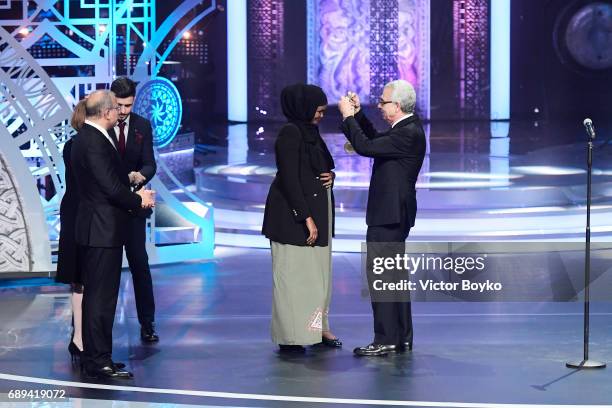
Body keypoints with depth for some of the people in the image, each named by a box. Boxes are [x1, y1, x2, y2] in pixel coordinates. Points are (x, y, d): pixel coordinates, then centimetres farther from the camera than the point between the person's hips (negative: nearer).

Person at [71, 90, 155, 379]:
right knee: (101, 296, -7)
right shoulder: (95, 142, -19)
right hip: (103, 230, -11)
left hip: (96, 228, 11)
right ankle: (99, 361, -4)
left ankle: (94, 358, 21)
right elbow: (111, 188, -22)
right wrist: (139, 200, -6)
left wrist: (134, 194, 7)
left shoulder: (85, 137, 13)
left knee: (96, 294, 14)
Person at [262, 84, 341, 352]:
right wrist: (306, 218, -21)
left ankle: (317, 327, 18)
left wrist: (331, 175, 0)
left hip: (317, 211, 9)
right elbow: (289, 179, -19)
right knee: (293, 273, -3)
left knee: (318, 271, 11)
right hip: (293, 216, -9)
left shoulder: (310, 132, 12)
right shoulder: (290, 132, -14)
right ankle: (291, 336, 3)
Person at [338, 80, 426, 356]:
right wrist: (358, 114, 13)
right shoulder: (407, 128, 11)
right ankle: (402, 337, 22)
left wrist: (348, 116, -12)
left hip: (389, 215, -11)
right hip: (392, 213, 11)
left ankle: (385, 340, -5)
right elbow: (376, 140, 24)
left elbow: (365, 147, -23)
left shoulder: (408, 133, -20)